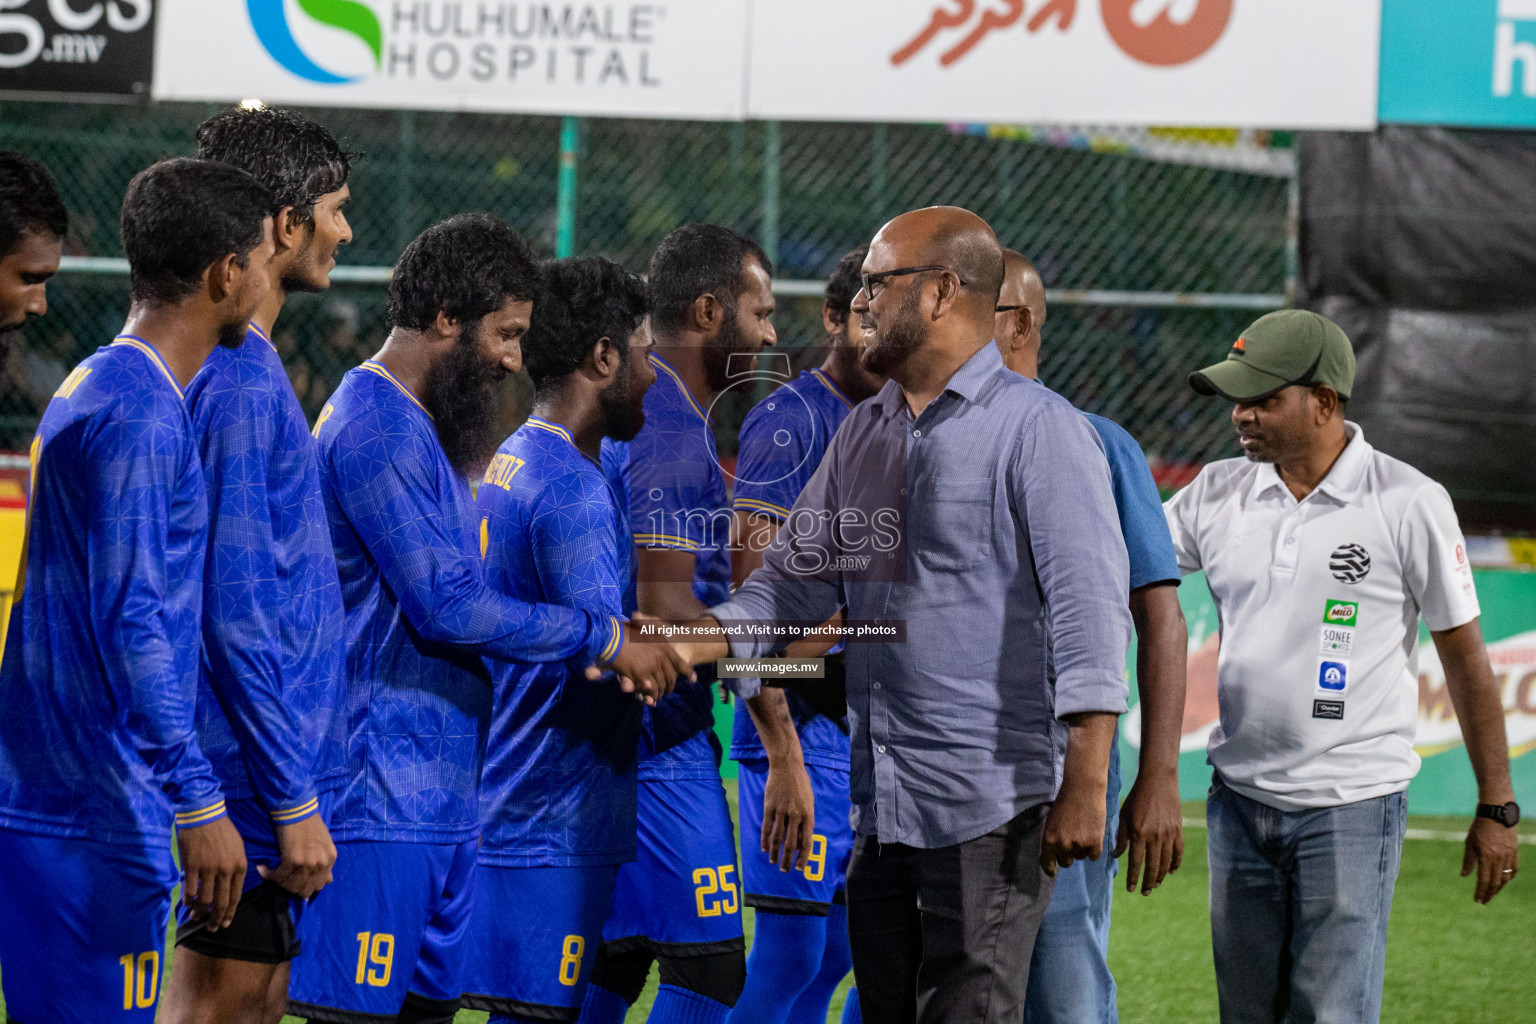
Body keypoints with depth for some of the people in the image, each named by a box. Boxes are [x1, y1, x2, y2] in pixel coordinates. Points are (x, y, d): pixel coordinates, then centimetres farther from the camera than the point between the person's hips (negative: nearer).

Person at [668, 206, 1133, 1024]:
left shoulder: (1038, 429, -8)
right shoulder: (863, 433, 16)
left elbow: (1089, 609, -14)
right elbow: (795, 581, 18)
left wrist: (1084, 786, -20)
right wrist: (682, 644, 0)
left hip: (987, 805, -8)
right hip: (878, 803, 8)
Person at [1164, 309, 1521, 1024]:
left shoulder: (1410, 504, -6)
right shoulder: (1218, 494, 5)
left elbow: (1464, 655, -2)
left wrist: (1496, 807, -2)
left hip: (1352, 804, -5)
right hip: (1240, 797, 5)